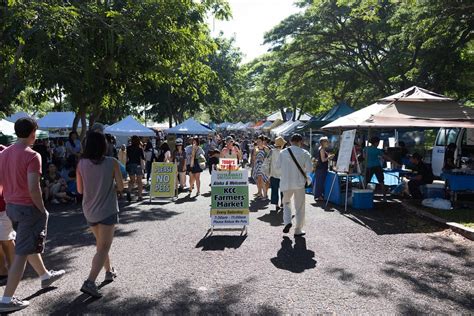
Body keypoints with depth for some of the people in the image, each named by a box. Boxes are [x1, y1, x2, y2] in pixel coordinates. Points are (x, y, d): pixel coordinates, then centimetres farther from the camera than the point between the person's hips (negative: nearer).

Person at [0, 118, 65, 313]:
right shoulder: (32, 156, -19)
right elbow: (33, 188, -25)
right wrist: (43, 210, -13)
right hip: (28, 207, -9)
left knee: (29, 245, 23)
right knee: (22, 253, 0)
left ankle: (45, 276, 43)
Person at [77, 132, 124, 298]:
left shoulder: (81, 164, -5)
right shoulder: (112, 162, -13)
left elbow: (80, 189, 1)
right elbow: (120, 187, -10)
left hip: (89, 210, 5)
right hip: (107, 210, -4)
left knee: (101, 243, 23)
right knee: (103, 247, 0)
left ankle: (109, 271, 37)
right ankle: (90, 282, -11)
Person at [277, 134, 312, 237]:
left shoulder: (283, 152, -2)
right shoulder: (304, 153, -6)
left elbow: (278, 166, 3)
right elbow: (309, 168, -9)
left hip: (286, 182, 1)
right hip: (299, 182, -1)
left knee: (286, 202, 22)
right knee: (299, 207, 9)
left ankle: (287, 221, 1)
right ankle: (298, 230, 13)